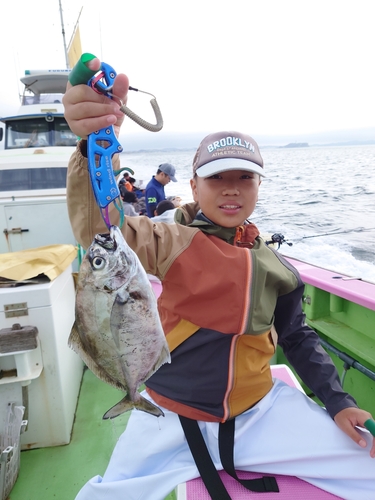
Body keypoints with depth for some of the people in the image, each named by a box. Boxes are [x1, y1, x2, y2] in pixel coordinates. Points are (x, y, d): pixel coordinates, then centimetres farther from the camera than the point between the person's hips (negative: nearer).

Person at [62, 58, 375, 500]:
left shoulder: (273, 266, -3)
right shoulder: (174, 244, -15)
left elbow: (297, 338, 10)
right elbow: (101, 230, -33)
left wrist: (338, 403, 3)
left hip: (261, 411, 3)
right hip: (171, 417, -2)